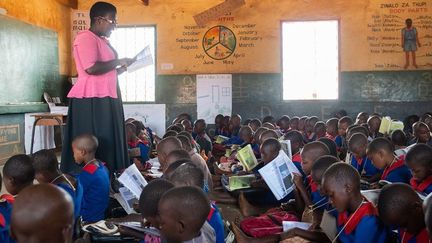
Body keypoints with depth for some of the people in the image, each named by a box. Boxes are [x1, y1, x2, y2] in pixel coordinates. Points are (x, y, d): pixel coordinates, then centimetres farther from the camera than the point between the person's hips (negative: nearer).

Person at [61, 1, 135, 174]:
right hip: (91, 100, -10)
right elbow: (91, 68, -23)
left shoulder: (103, 41, 20)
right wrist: (118, 62, -13)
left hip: (106, 99, 10)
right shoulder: (85, 38, -10)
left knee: (108, 144, 10)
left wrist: (124, 67, 10)